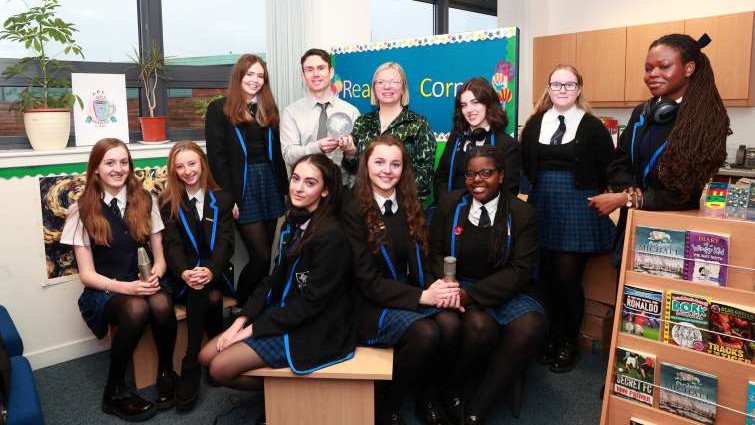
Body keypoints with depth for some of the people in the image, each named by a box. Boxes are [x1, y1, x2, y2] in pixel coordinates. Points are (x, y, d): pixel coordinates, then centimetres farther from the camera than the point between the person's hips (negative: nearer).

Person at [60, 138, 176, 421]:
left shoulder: (145, 201, 5)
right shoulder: (82, 210, -3)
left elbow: (159, 257, 7)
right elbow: (87, 274, -5)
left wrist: (154, 276, -16)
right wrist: (124, 287, -22)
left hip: (141, 284, 2)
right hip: (103, 292, -2)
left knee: (161, 303, -33)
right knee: (136, 308, -35)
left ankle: (166, 373, -7)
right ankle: (115, 390, -12)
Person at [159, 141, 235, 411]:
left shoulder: (221, 199, 8)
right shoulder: (167, 202, 6)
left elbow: (225, 241, -4)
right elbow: (172, 244, -5)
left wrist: (210, 270, -26)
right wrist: (185, 273, -28)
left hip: (215, 273, 1)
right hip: (183, 277, -1)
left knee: (204, 290, -33)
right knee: (207, 295, -34)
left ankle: (191, 368, -19)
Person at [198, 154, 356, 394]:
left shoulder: (331, 237, -21)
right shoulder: (294, 223, 6)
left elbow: (311, 302, -21)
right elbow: (275, 279, 9)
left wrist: (252, 329, -14)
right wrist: (242, 320, -2)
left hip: (313, 329, -8)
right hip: (283, 314, 8)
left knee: (220, 367, -12)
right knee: (206, 355, 3)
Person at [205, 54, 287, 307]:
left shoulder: (269, 109, 15)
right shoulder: (220, 109, 0)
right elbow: (217, 157, -6)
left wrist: (284, 188, 9)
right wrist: (228, 197, -13)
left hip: (270, 184, 5)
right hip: (242, 188, -5)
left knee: (263, 256, 7)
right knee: (260, 256, -8)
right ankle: (240, 308, 12)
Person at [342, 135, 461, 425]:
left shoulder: (409, 207, 9)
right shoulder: (354, 212, -9)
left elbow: (418, 263, 9)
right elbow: (367, 280, -14)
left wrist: (436, 287, -15)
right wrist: (422, 296, -22)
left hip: (411, 294, 5)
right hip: (371, 304, -5)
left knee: (450, 323, -25)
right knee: (425, 333, -31)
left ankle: (428, 395, 2)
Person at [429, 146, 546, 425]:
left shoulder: (522, 213, 0)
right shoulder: (449, 204, 4)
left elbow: (520, 269, -7)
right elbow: (435, 254, 6)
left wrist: (471, 294, -19)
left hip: (505, 290, 1)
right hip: (460, 286, -1)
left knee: (530, 327, -30)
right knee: (479, 326, -33)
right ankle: (451, 390, -1)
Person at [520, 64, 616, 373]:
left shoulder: (592, 126, -3)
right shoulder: (534, 124, 7)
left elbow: (608, 169, 0)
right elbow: (524, 164, 14)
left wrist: (590, 195, 1)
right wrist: (542, 188, 8)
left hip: (577, 211, -3)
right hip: (542, 209, 3)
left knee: (568, 278, -1)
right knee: (547, 276, 8)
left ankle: (569, 344, 17)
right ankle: (552, 338, 25)